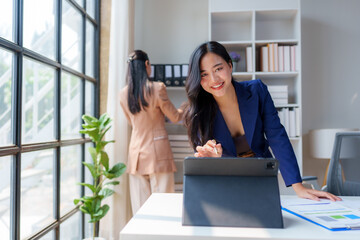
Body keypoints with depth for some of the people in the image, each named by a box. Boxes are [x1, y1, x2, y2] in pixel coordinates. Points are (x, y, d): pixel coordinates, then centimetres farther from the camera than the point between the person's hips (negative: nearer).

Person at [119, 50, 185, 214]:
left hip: (136, 153, 5)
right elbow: (174, 117, 1)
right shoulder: (157, 88, -11)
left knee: (139, 209, 10)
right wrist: (185, 109, 23)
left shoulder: (124, 93, 3)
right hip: (158, 153, -4)